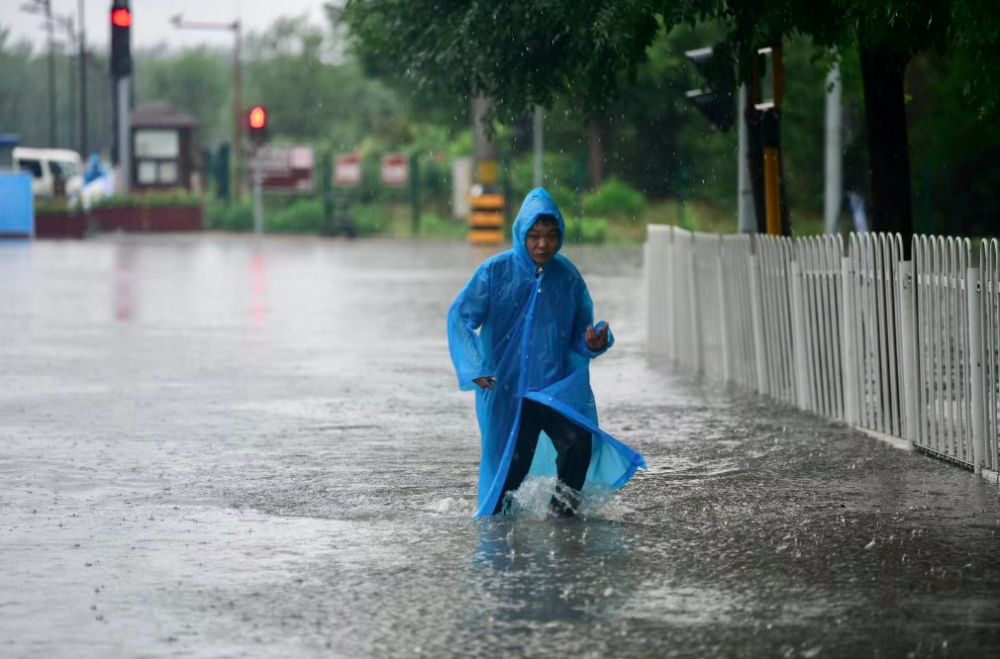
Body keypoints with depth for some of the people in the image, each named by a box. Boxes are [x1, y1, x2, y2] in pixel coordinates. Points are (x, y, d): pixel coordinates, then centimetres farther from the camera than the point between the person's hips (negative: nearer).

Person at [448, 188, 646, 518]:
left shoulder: (568, 276, 3)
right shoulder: (496, 271, -4)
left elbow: (578, 333, 13)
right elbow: (459, 317, -2)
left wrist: (593, 343, -12)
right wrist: (473, 366, -15)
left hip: (558, 388, 1)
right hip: (507, 389, -1)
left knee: (579, 444, -24)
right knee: (511, 466, 3)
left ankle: (563, 511, -6)